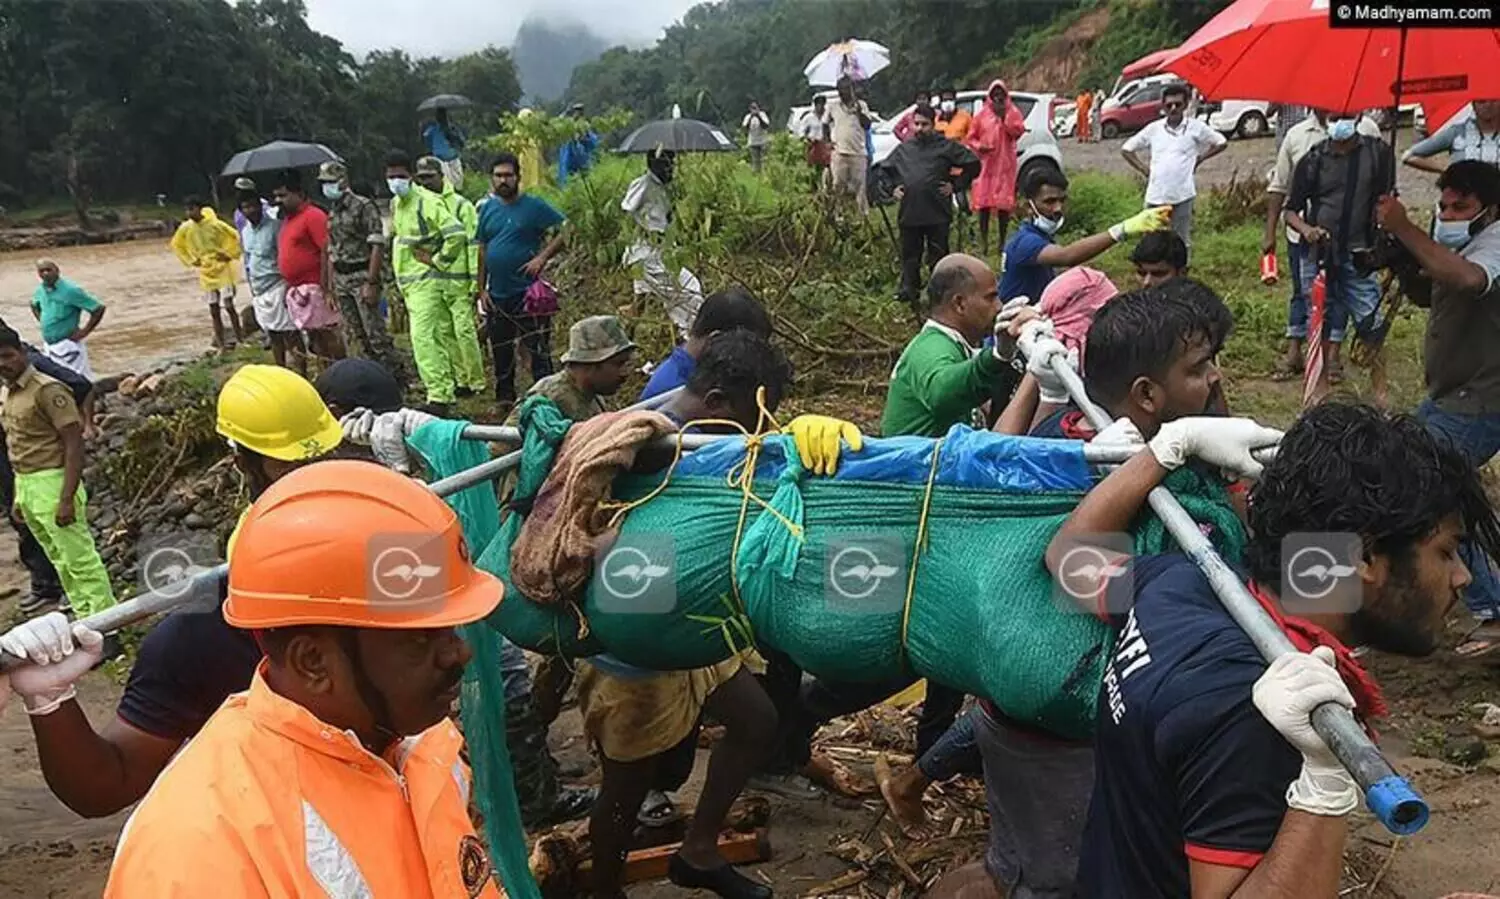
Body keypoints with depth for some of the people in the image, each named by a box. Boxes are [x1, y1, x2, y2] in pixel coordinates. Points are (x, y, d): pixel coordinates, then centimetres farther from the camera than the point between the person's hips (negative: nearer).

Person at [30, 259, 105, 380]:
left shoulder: (71, 290, -18)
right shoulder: (40, 291, 3)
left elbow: (99, 309, -19)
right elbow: (34, 305, 28)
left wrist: (84, 331, -17)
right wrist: (42, 322, 13)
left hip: (67, 346, -8)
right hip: (48, 346, 8)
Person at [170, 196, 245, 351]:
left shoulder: (215, 224, -13)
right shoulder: (185, 228, -4)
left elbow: (235, 237, -2)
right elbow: (176, 245, 13)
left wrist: (229, 255, -5)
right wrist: (191, 260, 6)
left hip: (222, 269, -3)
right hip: (205, 273, 3)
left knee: (229, 305, -5)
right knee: (214, 310, 5)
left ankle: (239, 337, 7)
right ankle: (221, 342, 11)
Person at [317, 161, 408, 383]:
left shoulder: (364, 206, -9)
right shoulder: (333, 213, 15)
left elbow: (377, 246, -15)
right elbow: (332, 251, 20)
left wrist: (371, 282, -20)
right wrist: (331, 286, 15)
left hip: (362, 276, -8)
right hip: (341, 279, 8)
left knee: (375, 331, -9)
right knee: (358, 334, 9)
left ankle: (398, 376, -1)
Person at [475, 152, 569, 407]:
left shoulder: (534, 206, -4)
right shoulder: (486, 208, 9)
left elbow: (564, 231, -6)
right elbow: (481, 250, 11)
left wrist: (542, 257, -18)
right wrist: (482, 288, 6)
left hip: (529, 292, -5)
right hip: (497, 295, 5)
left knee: (538, 349, -5)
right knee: (500, 350, 14)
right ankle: (504, 398, 27)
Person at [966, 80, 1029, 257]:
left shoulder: (1013, 112, 8)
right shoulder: (982, 114, 7)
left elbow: (1018, 132, -8)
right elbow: (971, 138, 8)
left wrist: (1004, 116, -14)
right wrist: (979, 146, -12)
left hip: (1005, 164, 0)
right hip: (985, 163, 0)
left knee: (1004, 203, -2)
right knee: (983, 202, -4)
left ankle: (1002, 240, 8)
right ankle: (984, 243, 0)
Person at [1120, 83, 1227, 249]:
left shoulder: (1196, 127, 2)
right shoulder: (1153, 129, 6)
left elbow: (1221, 143, 14)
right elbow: (1126, 149, 14)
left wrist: (1199, 159, 7)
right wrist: (1144, 170, 7)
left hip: (1182, 195, -2)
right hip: (1156, 195, 2)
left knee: (1181, 241, 4)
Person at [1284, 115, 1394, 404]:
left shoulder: (1378, 152, 2)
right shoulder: (1312, 160, 4)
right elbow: (1291, 210, 6)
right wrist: (1305, 229, -15)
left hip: (1358, 255, -1)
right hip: (1318, 253, 1)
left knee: (1371, 324, -2)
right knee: (1320, 323, 9)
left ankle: (1380, 391, 8)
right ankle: (1321, 387, 21)